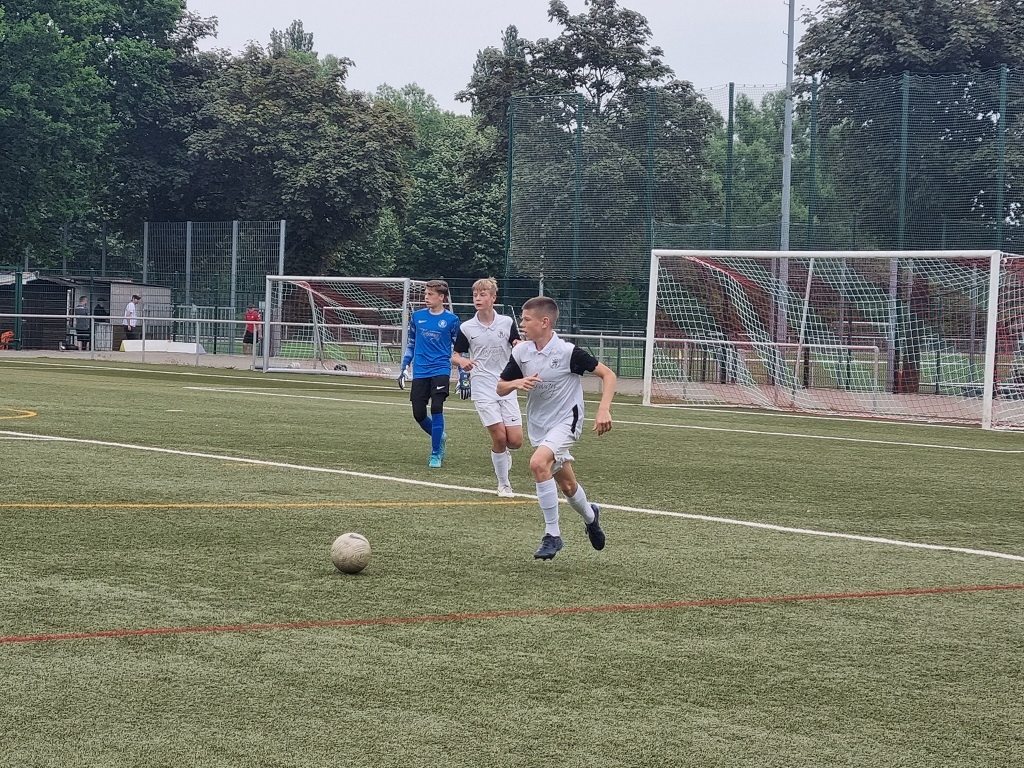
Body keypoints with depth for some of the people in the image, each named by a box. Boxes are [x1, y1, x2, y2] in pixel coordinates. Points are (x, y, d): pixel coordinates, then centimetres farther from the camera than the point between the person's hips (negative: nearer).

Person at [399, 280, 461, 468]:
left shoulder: (451, 319, -1)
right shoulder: (417, 316, 7)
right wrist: (404, 368, 13)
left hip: (441, 370, -3)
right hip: (420, 372, 4)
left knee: (436, 408, -18)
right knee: (419, 414, 0)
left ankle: (436, 454, -6)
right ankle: (440, 437, 29)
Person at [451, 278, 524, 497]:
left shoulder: (507, 322, 1)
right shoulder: (466, 328, 0)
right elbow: (455, 355, 8)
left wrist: (519, 347, -14)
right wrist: (462, 361, -15)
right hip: (483, 390, -1)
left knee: (515, 440, -5)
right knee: (499, 436, -10)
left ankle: (504, 452, 32)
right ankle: (503, 484, 8)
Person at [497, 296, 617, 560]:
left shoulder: (568, 352, -18)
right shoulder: (521, 352, -3)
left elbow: (608, 374, -13)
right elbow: (500, 388, 5)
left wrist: (604, 409, -25)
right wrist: (516, 383, -18)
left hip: (565, 422, -6)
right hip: (538, 426, 6)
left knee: (538, 463, -30)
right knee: (566, 485, 14)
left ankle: (552, 535, -20)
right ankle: (589, 515, 49)